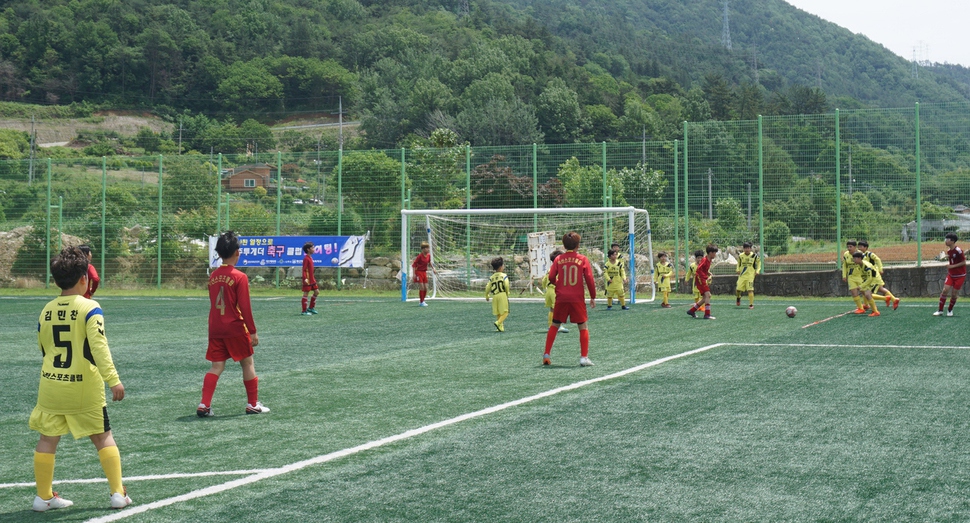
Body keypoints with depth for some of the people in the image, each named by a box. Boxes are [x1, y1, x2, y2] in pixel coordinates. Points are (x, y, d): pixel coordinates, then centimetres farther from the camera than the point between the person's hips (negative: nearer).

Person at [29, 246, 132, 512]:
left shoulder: (46, 311, 3)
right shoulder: (90, 308, -12)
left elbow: (43, 349, 14)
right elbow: (99, 346, -22)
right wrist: (113, 380, -24)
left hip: (51, 386, 3)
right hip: (85, 390, -3)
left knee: (48, 439, 14)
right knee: (103, 437, 9)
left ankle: (44, 496, 20)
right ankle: (118, 493, 9)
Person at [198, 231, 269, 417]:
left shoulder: (213, 276, 6)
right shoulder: (240, 277, -12)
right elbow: (245, 307, -13)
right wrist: (253, 331, -7)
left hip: (215, 330, 5)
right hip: (236, 328, -5)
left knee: (216, 366, 7)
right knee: (248, 364, 10)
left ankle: (204, 405, -4)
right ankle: (253, 404, 16)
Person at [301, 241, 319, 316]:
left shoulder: (310, 258, 14)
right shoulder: (306, 258, -14)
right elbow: (304, 270, -19)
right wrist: (305, 278, -28)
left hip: (312, 279, 10)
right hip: (307, 280, -10)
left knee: (316, 292, 12)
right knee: (306, 294, -5)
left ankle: (311, 308, 22)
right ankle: (304, 311, -2)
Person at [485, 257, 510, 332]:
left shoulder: (492, 277, 9)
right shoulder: (504, 276, -3)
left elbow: (488, 288, 7)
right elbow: (506, 285, -15)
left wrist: (487, 296, 22)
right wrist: (507, 293, 2)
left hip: (495, 296, 5)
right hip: (502, 295, -5)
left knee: (498, 313, 13)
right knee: (505, 312, -1)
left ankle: (501, 327, 14)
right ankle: (498, 323, -22)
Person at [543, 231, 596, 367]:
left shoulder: (559, 259, 2)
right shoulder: (583, 259, -1)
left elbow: (551, 277, -4)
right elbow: (589, 279, -4)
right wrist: (593, 297, 4)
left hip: (561, 298, 2)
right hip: (578, 298, -2)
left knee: (554, 325, 14)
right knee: (583, 327, 7)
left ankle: (546, 355, 13)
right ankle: (584, 357, 0)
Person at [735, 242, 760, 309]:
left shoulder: (754, 256, -4)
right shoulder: (740, 256, 2)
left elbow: (759, 262, 10)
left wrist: (757, 270, 0)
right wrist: (738, 269, 5)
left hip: (750, 275, -2)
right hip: (742, 275, 2)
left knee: (750, 290, -11)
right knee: (738, 289, -2)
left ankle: (751, 304, -1)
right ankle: (738, 298, 32)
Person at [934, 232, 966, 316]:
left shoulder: (958, 251, -19)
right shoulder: (949, 251, 4)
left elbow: (964, 262, -16)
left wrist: (952, 266, -20)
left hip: (960, 276, -6)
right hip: (951, 274, 6)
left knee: (954, 294, -1)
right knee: (945, 290, -8)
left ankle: (950, 310, 21)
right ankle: (940, 310, -3)